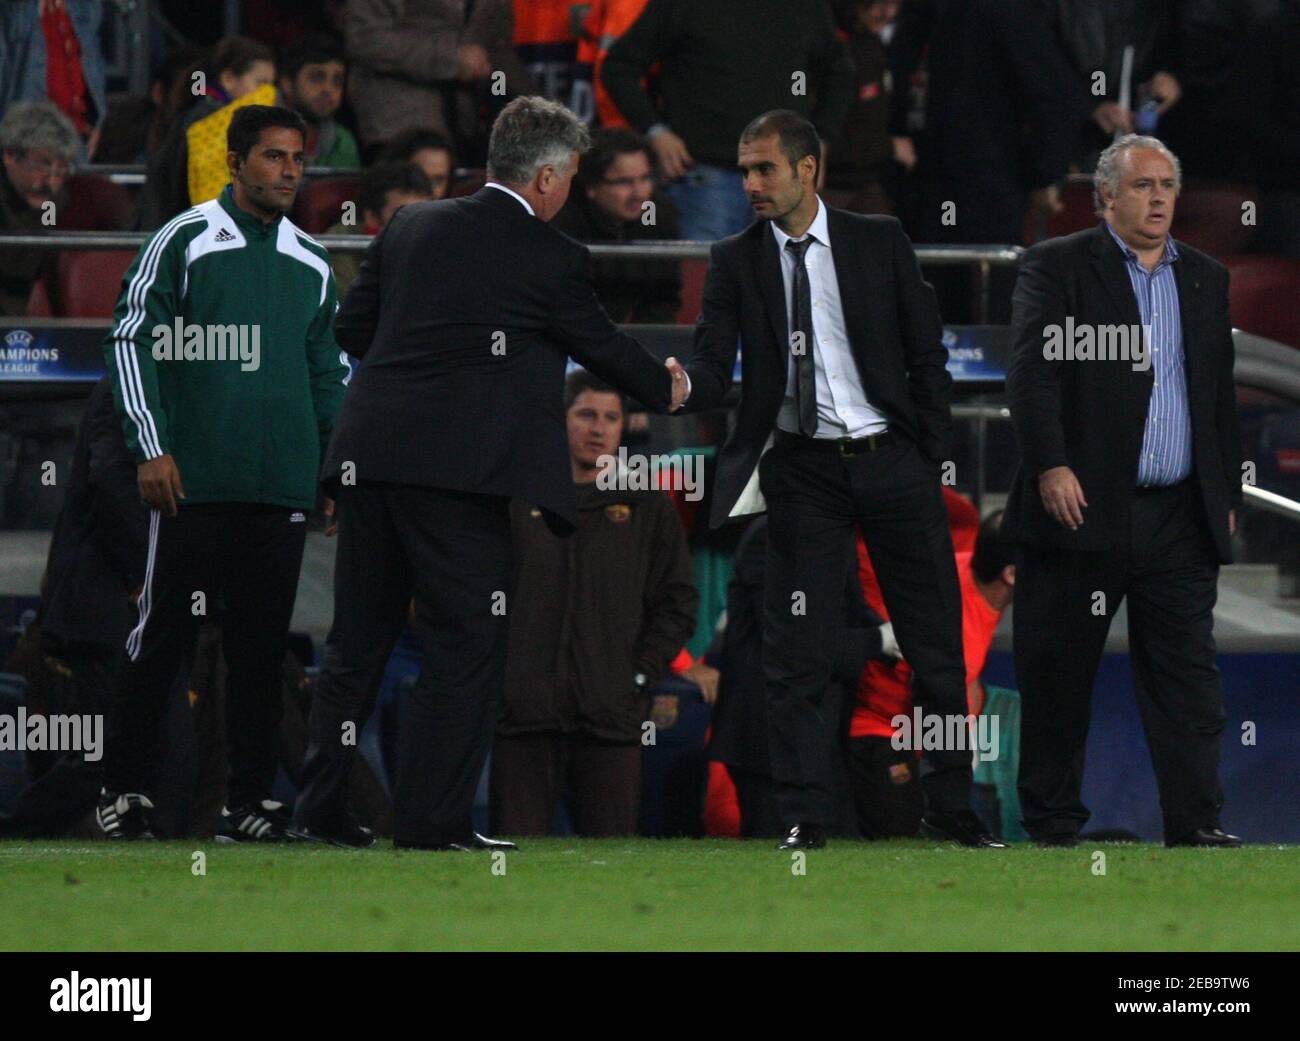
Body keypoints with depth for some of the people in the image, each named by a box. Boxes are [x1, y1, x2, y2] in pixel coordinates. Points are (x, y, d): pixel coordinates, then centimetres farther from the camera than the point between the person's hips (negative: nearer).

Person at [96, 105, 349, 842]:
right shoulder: (184, 244, 0)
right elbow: (130, 342, -2)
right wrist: (150, 447, -10)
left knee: (263, 645, 4)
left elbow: (328, 373, 23)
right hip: (194, 480, -5)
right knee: (166, 635, -4)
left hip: (282, 491, 5)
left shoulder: (311, 265, 15)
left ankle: (251, 799, 8)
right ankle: (127, 789, 4)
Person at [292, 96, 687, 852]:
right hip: (458, 470, -6)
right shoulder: (551, 259, -1)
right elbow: (602, 345, 12)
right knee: (466, 646, 1)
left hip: (369, 456, 6)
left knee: (359, 639, 14)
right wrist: (666, 387, 32)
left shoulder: (410, 227, 12)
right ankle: (434, 822, -1)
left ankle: (322, 805, 17)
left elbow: (352, 329, 17)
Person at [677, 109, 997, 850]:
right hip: (803, 469, 0)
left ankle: (954, 808, 15)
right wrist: (684, 386, -27)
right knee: (797, 651, -4)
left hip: (892, 459, 0)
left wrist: (931, 463, -1)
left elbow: (927, 357, 4)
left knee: (937, 642, 4)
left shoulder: (881, 244, 2)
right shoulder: (736, 261, 2)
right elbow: (714, 371, -4)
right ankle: (806, 816, 2)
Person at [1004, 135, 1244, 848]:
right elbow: (1032, 372, -8)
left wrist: (1227, 494, 15)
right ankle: (1053, 828, 9)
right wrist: (1051, 467, -19)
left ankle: (1195, 825, -2)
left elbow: (1221, 394, 20)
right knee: (1058, 675, 1)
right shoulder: (1057, 267, 2)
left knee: (1187, 674, -2)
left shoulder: (1206, 279, 17)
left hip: (1181, 518, 4)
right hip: (1081, 508, -4)